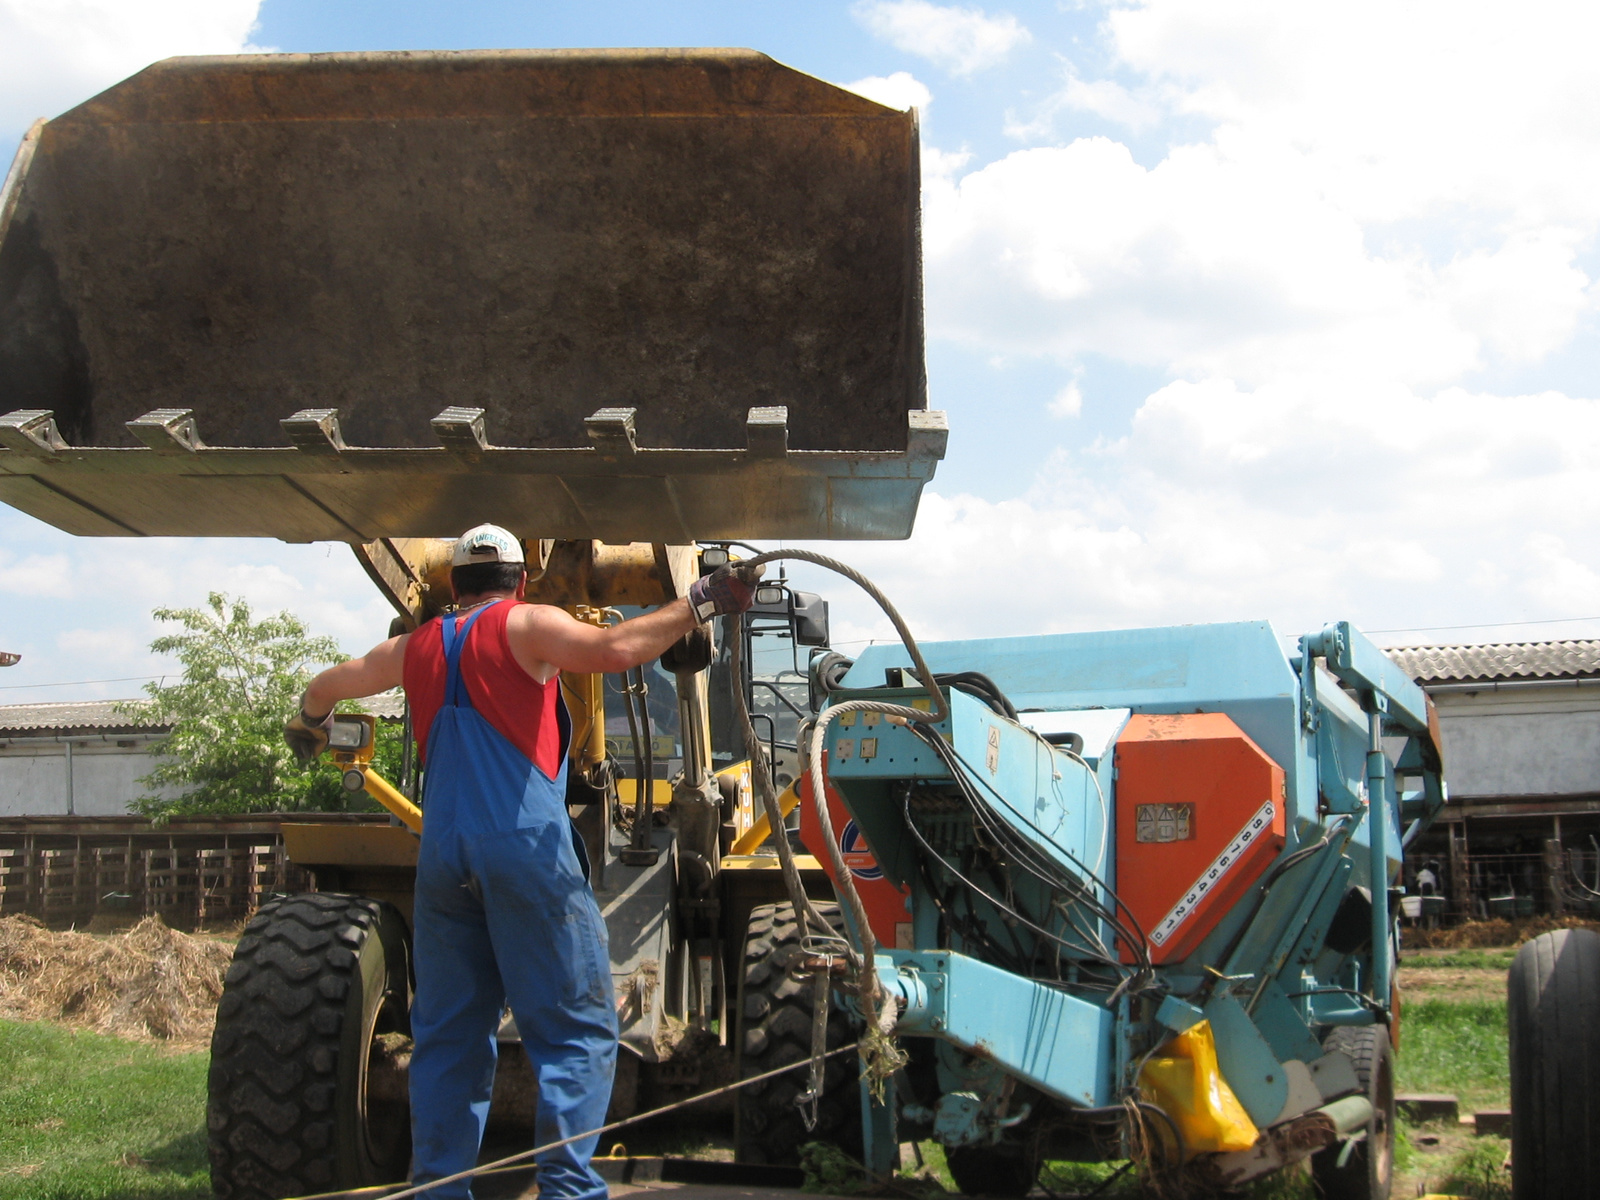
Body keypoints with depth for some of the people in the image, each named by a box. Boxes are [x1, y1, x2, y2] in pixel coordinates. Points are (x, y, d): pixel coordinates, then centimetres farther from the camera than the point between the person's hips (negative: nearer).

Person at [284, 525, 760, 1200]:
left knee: (448, 1035, 13)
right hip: (526, 848, -5)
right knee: (576, 1030, -2)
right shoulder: (525, 626, 2)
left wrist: (308, 726, 57)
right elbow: (615, 649, -16)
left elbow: (325, 688, 35)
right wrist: (698, 604, -10)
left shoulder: (415, 649, 19)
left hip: (442, 856, 6)